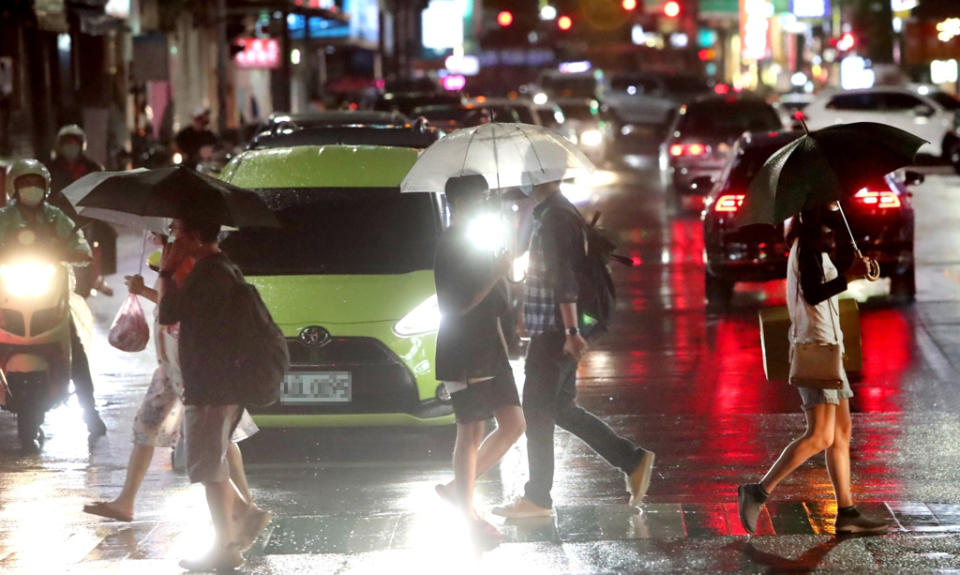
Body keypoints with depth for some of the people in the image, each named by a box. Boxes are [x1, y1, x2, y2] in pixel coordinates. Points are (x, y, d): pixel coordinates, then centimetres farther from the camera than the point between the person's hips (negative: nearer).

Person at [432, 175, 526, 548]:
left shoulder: (474, 242, 17)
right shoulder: (451, 246, -12)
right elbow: (459, 304, -21)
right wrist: (496, 273, -21)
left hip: (490, 351, 9)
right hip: (463, 356, -9)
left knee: (513, 424, 5)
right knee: (471, 433, -4)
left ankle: (457, 488, 16)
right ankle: (469, 516, 4)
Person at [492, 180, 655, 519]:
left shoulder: (554, 218, -16)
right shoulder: (554, 214, 16)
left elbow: (564, 278, -24)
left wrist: (571, 331, -28)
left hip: (553, 332, -10)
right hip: (560, 331, 10)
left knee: (537, 412, -2)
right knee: (561, 408, 14)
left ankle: (537, 498, 4)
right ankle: (633, 461, 14)